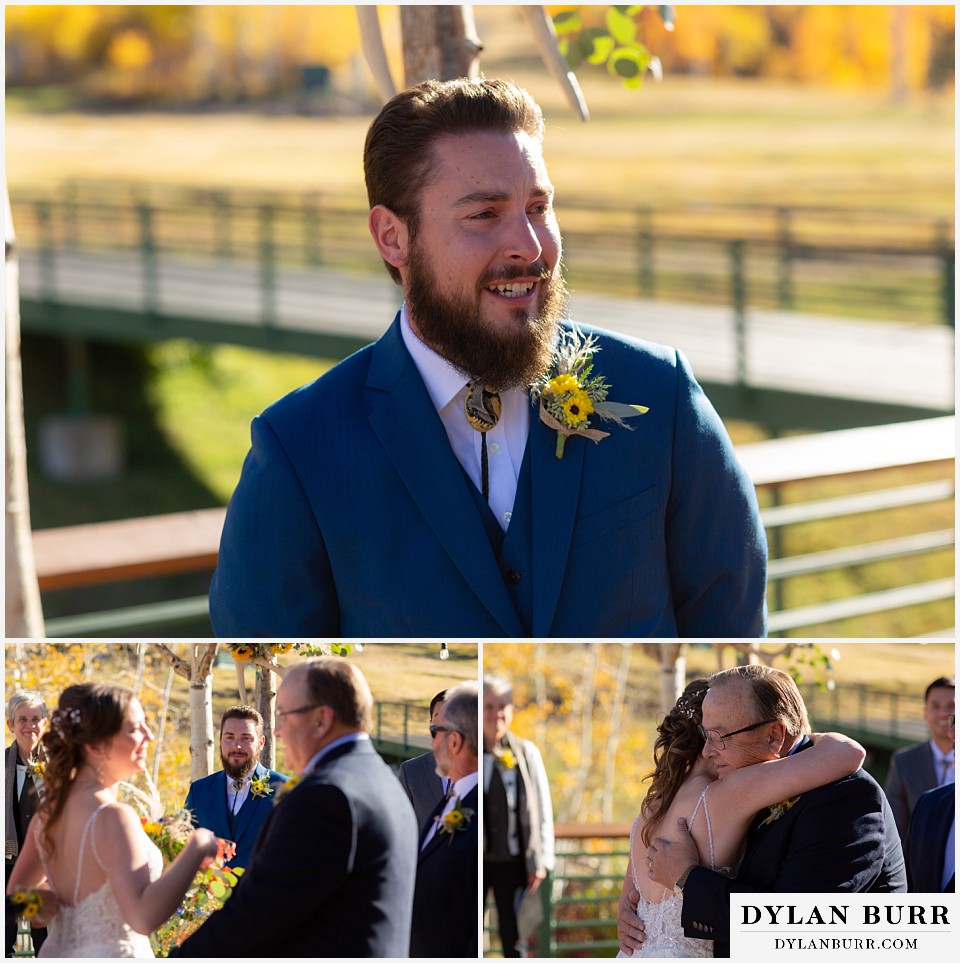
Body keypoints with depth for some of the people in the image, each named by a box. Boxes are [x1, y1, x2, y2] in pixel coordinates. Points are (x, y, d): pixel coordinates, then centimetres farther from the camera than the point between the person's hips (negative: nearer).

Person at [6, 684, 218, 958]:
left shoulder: (49, 810, 3)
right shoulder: (113, 817, -21)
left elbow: (16, 894, 14)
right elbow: (144, 917, -31)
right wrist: (197, 848, -23)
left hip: (58, 954, 8)